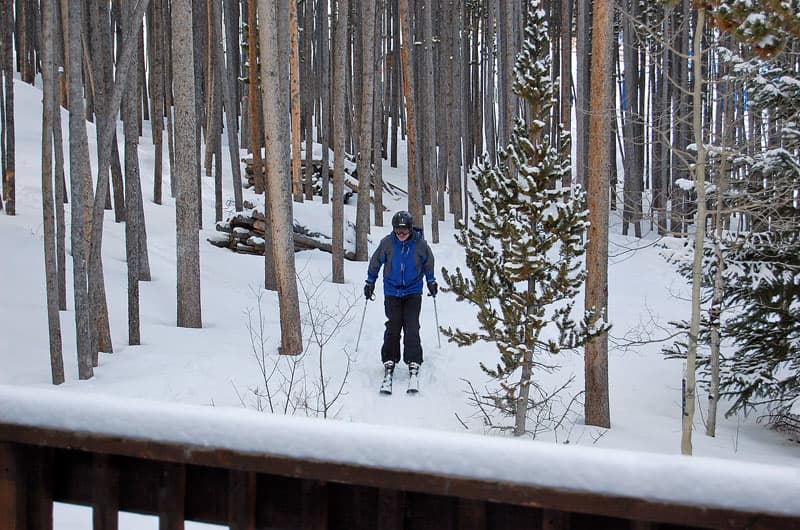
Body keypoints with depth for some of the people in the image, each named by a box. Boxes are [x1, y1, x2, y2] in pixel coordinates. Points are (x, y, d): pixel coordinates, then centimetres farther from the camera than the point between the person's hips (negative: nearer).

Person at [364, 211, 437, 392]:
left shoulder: (420, 244, -9)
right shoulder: (387, 243, -10)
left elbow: (428, 263, 11)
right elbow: (375, 262, 7)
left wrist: (431, 282, 20)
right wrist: (370, 282, 14)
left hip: (413, 291, 0)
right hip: (392, 291, 0)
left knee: (412, 328, -8)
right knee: (392, 327, -4)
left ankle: (414, 364, -2)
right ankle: (389, 363, 8)